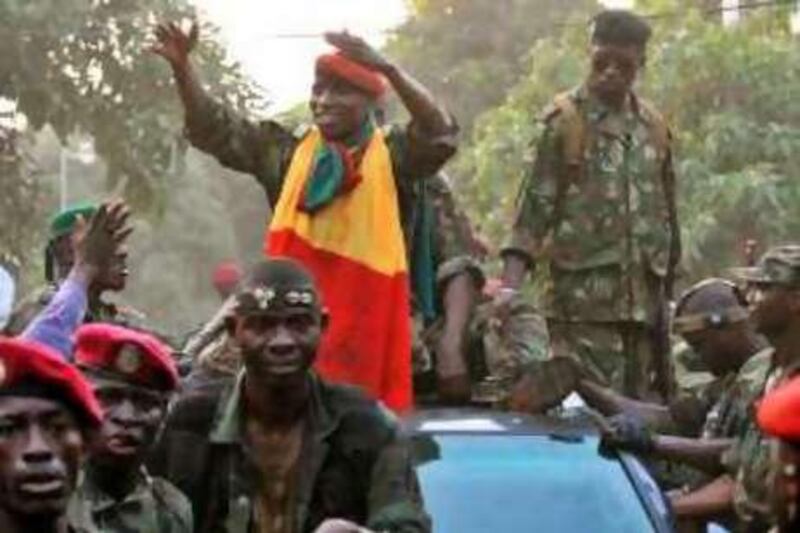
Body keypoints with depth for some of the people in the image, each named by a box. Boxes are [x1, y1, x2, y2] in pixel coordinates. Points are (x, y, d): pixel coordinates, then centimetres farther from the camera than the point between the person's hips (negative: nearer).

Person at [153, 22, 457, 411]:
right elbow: (214, 131, 10)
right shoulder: (288, 152, 11)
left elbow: (438, 136, -16)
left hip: (364, 311, -2)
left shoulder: (391, 156, 1)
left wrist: (388, 70, -28)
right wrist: (182, 68, -5)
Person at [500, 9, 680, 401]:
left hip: (644, 301, 6)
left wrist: (667, 290, 18)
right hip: (583, 301, -5)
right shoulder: (565, 121, -3)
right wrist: (510, 285, -19)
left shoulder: (653, 128, 12)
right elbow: (534, 206, -8)